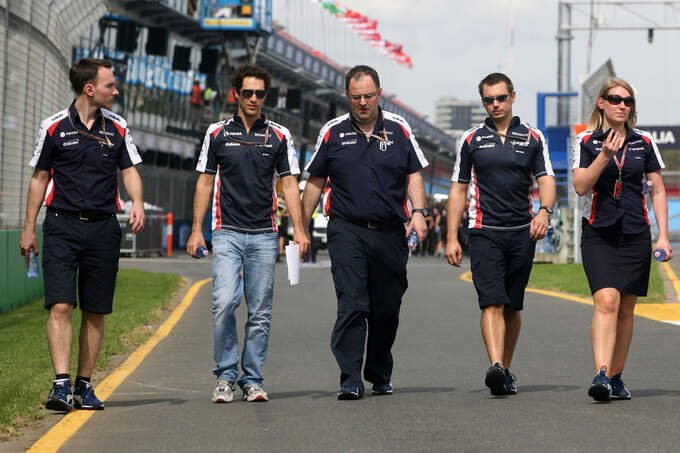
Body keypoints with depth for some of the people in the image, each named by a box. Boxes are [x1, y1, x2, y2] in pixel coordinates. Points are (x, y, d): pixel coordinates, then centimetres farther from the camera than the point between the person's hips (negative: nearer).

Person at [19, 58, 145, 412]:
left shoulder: (117, 128, 9)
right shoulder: (54, 127, 2)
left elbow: (129, 170, 10)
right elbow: (40, 177, 8)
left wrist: (137, 203, -11)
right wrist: (29, 228, 6)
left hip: (103, 227, 3)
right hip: (61, 226, -3)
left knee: (95, 313, 4)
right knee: (60, 306, -14)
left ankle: (84, 385, 14)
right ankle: (61, 385, -18)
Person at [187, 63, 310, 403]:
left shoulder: (279, 136, 7)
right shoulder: (217, 133, 6)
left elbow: (289, 184, 6)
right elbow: (205, 182, 9)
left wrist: (299, 230, -4)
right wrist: (196, 230, 3)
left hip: (264, 235, 1)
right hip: (227, 233, -1)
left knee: (260, 312, 2)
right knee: (224, 302, -14)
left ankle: (252, 380, 11)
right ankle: (225, 376, -2)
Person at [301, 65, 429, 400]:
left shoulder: (399, 129, 7)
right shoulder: (332, 133, 5)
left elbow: (414, 175, 10)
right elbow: (315, 182, 11)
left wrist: (417, 212, -7)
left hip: (390, 233, 2)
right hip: (347, 231, -2)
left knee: (386, 310, 9)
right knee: (352, 306, -14)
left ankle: (380, 375, 26)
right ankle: (350, 381, -15)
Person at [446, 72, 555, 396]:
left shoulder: (532, 138, 9)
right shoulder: (471, 139, 8)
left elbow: (546, 180, 2)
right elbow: (458, 189, 9)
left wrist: (544, 211, -20)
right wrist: (452, 238, 3)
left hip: (523, 233, 2)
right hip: (484, 232, -1)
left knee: (513, 307, 8)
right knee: (492, 303, -15)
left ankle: (506, 371, 18)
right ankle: (495, 367, -29)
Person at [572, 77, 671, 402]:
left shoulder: (644, 143, 8)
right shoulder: (586, 141, 2)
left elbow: (657, 191, 10)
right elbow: (580, 186, -9)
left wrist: (663, 237, 3)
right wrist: (605, 156, -20)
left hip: (635, 234, 3)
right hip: (598, 234, -3)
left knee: (625, 309, 6)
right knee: (606, 302, -18)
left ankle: (616, 378, 16)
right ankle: (601, 376, -26)